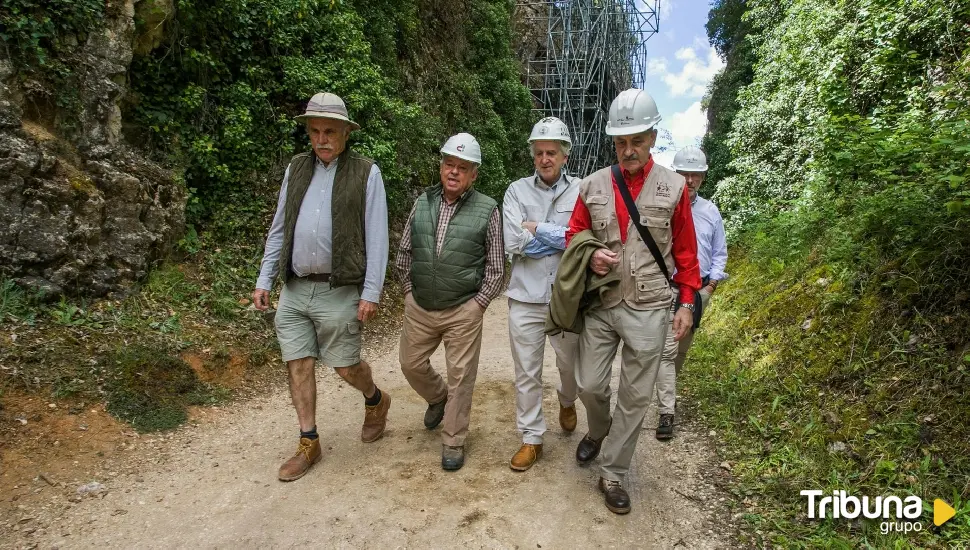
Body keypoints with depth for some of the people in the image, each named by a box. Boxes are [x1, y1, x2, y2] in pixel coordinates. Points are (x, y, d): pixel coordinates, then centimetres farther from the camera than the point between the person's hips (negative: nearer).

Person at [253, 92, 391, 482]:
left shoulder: (365, 173, -3)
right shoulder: (296, 168, 11)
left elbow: (376, 238, -6)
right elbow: (279, 229, 14)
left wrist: (371, 292, -11)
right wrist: (264, 280, 9)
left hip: (338, 292, -4)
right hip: (294, 290, 5)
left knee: (345, 366, 4)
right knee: (298, 365, 7)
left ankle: (376, 401, 37)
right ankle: (309, 443, 23)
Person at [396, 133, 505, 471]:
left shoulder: (487, 210, -7)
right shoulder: (422, 202, 4)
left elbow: (496, 267, -3)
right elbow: (404, 253, 12)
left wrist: (478, 304, -7)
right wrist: (409, 290, 8)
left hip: (463, 311, -4)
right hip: (418, 307, 4)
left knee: (460, 376, 4)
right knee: (411, 364, 16)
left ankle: (453, 442, 22)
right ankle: (439, 398, 46)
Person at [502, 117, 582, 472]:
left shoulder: (581, 191, -2)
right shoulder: (517, 191, 0)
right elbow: (513, 243, -11)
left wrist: (537, 229, -12)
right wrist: (561, 237, -11)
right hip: (526, 299, 1)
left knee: (571, 365, 19)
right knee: (527, 373, 9)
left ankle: (567, 402, 52)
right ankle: (531, 439, 27)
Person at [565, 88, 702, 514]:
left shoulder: (673, 187, -1)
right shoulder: (592, 186, 2)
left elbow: (685, 251, 4)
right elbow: (573, 236, 10)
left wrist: (687, 304, 4)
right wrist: (590, 256, -12)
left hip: (648, 310, -1)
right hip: (600, 305, 2)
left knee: (635, 396, 6)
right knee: (589, 385, 7)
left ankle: (612, 474, 24)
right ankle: (599, 430, 42)